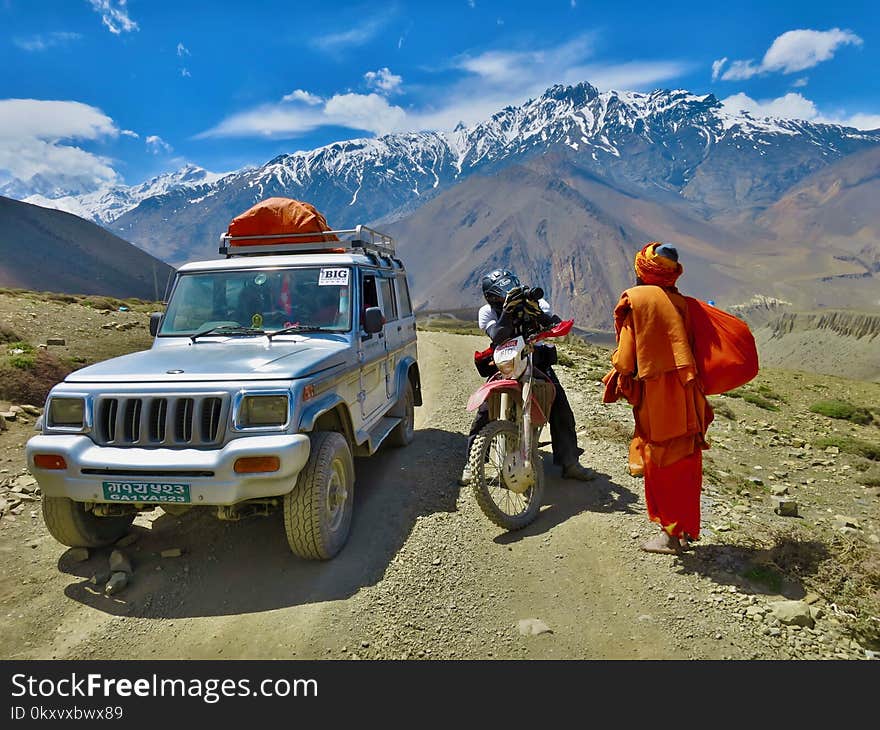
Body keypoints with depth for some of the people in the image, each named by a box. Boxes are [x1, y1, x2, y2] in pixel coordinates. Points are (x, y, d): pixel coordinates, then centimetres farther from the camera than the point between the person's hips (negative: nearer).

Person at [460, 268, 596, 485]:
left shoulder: (535, 303, -7)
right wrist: (508, 310, -39)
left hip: (537, 360, 1)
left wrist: (539, 314, -39)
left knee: (560, 406, -9)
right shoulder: (487, 312, -8)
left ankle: (570, 463, 3)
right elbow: (498, 337, -27)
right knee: (485, 410, -13)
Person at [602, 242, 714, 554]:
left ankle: (671, 534, 14)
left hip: (655, 394, -6)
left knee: (660, 465, 5)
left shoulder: (635, 299, -8)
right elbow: (690, 347, 10)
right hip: (686, 395, 6)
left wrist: (618, 370, 8)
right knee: (685, 464, 14)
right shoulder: (681, 303, 7)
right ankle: (686, 530, 27)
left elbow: (626, 354, -11)